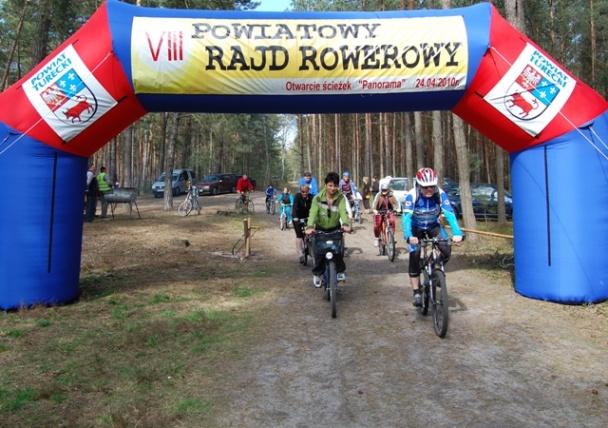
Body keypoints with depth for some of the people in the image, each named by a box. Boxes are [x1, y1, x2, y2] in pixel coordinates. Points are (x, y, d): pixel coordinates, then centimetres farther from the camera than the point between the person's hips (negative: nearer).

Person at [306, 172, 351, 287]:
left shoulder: (341, 198, -13)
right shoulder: (318, 198, -16)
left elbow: (343, 211, -29)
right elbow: (313, 213, -28)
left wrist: (346, 224, -50)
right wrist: (310, 226, -46)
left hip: (335, 228, 0)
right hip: (320, 228, 0)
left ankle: (340, 271, 12)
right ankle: (317, 274, 18)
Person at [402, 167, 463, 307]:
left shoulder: (440, 194, -26)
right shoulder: (412, 195, -31)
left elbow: (449, 213, -33)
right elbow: (406, 216, -38)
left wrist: (457, 233, -48)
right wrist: (409, 236, -55)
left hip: (433, 226, 2)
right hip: (416, 227, -2)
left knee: (446, 250, -20)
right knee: (414, 255, -17)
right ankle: (417, 293, -5)